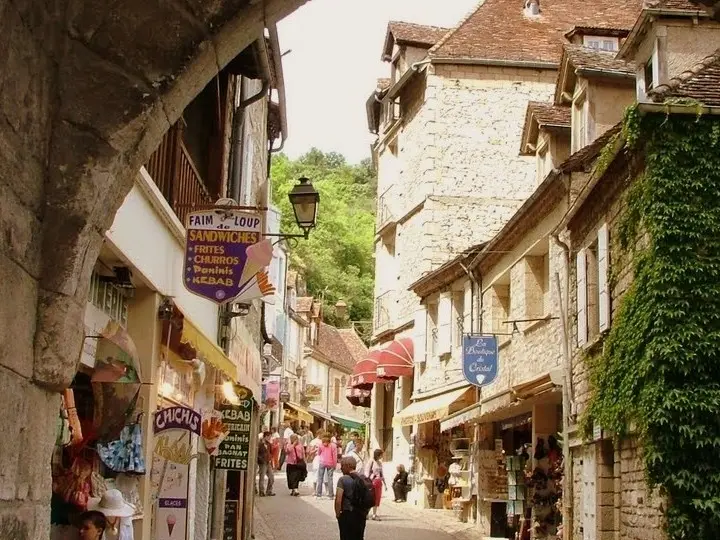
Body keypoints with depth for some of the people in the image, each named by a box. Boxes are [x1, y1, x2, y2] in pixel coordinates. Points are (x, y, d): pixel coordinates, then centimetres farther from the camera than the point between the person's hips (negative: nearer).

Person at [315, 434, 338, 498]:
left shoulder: (321, 446, 0)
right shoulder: (333, 446, -3)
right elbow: (335, 456, -3)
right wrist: (335, 464, 5)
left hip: (322, 463, 0)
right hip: (330, 463, 0)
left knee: (320, 478, 8)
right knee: (330, 478, 3)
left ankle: (318, 493, 7)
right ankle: (331, 494, 2)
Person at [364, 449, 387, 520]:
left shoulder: (380, 463, 13)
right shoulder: (371, 462, -7)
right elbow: (367, 473, -9)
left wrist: (384, 483, 21)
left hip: (378, 482, 6)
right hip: (372, 482, -6)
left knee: (377, 498, 4)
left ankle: (374, 514, 8)